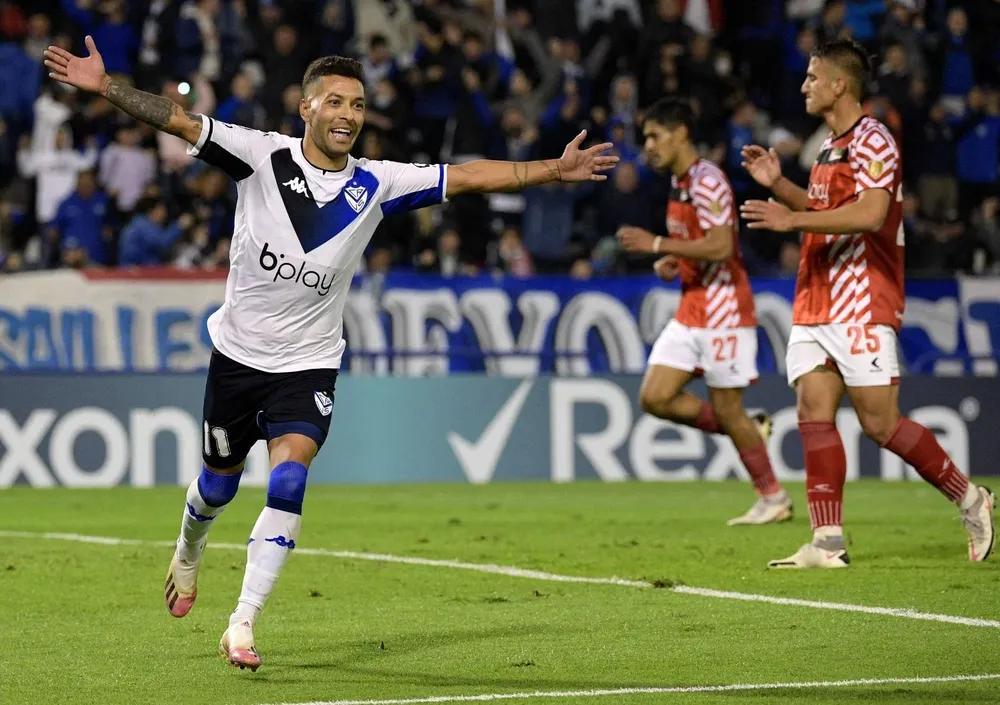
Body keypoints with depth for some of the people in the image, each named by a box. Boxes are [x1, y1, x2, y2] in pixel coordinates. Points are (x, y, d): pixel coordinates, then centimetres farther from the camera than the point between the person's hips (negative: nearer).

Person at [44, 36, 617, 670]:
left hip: (309, 363, 0)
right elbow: (180, 120, -17)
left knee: (289, 481, -20)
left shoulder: (374, 185, -4)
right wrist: (106, 86, -28)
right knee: (219, 482, 16)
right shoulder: (264, 156, -10)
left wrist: (555, 170, -8)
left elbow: (466, 177, -3)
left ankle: (243, 624, -16)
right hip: (239, 352, 0)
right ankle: (188, 555, 51)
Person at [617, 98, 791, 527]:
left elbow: (720, 247, -26)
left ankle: (773, 499, 11)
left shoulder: (706, 180, -16)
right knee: (655, 398, 0)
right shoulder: (680, 183, 14)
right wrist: (673, 263, 6)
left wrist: (657, 245, -22)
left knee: (727, 410, -3)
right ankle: (750, 431, 14)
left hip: (722, 312, -9)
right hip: (691, 312, 9)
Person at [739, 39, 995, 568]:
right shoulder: (830, 145, 17)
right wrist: (778, 184, 17)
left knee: (879, 422, -8)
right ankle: (828, 543, -5)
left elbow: (869, 213, -25)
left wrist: (791, 219, -24)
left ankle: (969, 498, 10)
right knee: (813, 411, -3)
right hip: (815, 304, 9)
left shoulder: (871, 140, -12)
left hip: (861, 305, -9)